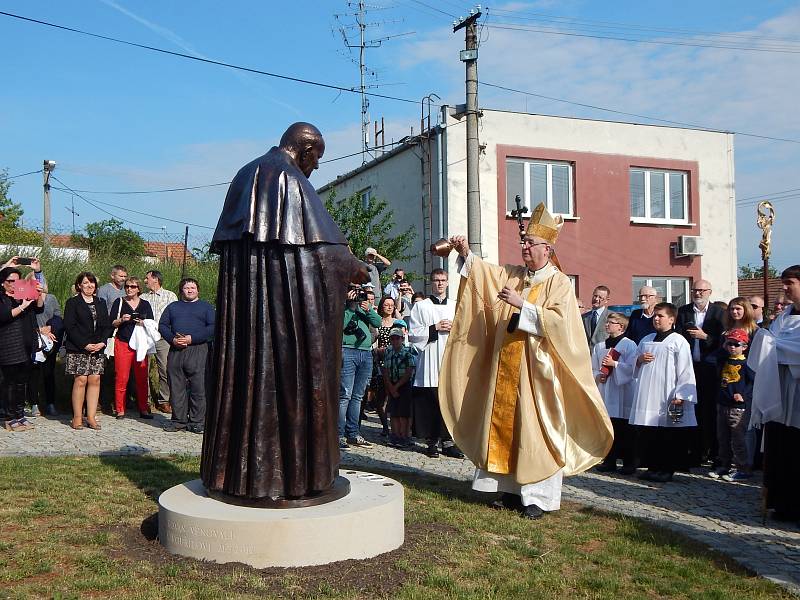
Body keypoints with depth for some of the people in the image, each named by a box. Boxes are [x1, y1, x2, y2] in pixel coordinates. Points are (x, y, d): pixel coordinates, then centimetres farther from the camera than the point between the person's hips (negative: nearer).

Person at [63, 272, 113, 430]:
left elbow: (107, 325, 12)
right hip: (78, 349, -4)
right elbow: (69, 327, -6)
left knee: (95, 381, 0)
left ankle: (91, 417, 5)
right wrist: (85, 345, -13)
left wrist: (102, 342, -5)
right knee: (80, 381, -7)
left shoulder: (101, 303, 16)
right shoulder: (72, 303, 1)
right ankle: (77, 417, 1)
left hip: (98, 348, 4)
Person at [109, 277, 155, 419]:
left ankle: (144, 409, 8)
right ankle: (120, 410, 4)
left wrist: (143, 323, -9)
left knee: (142, 378, 1)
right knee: (122, 377, -4)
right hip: (123, 343, -2)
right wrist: (121, 320, -13)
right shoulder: (119, 302, 8)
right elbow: (112, 323, 5)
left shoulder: (145, 304, 13)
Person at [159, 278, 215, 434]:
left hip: (198, 351, -3)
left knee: (198, 388, -6)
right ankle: (178, 420, 12)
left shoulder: (206, 307, 11)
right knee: (176, 387, 4)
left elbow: (213, 328, -1)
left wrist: (192, 338, -11)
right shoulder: (173, 307, 21)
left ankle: (197, 422, -1)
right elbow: (162, 325, 14)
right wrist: (172, 339, -6)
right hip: (175, 351, 3)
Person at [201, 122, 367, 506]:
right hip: (285, 294, -8)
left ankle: (237, 472, 16)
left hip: (240, 294, 9)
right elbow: (319, 245, -13)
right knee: (289, 374, -3)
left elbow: (226, 240, 22)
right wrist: (355, 269, 2)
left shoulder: (245, 176, 18)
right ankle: (287, 474, 1)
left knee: (245, 370, 10)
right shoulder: (290, 179, -9)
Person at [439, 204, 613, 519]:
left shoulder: (559, 283, -5)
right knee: (504, 426, 8)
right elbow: (480, 271, 7)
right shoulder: (511, 275, 13)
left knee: (534, 431, -3)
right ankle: (512, 488, 19)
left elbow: (558, 321, -17)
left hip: (537, 370, -6)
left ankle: (538, 496, 5)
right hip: (506, 369, 6)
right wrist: (466, 254, -10)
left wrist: (521, 304, -20)